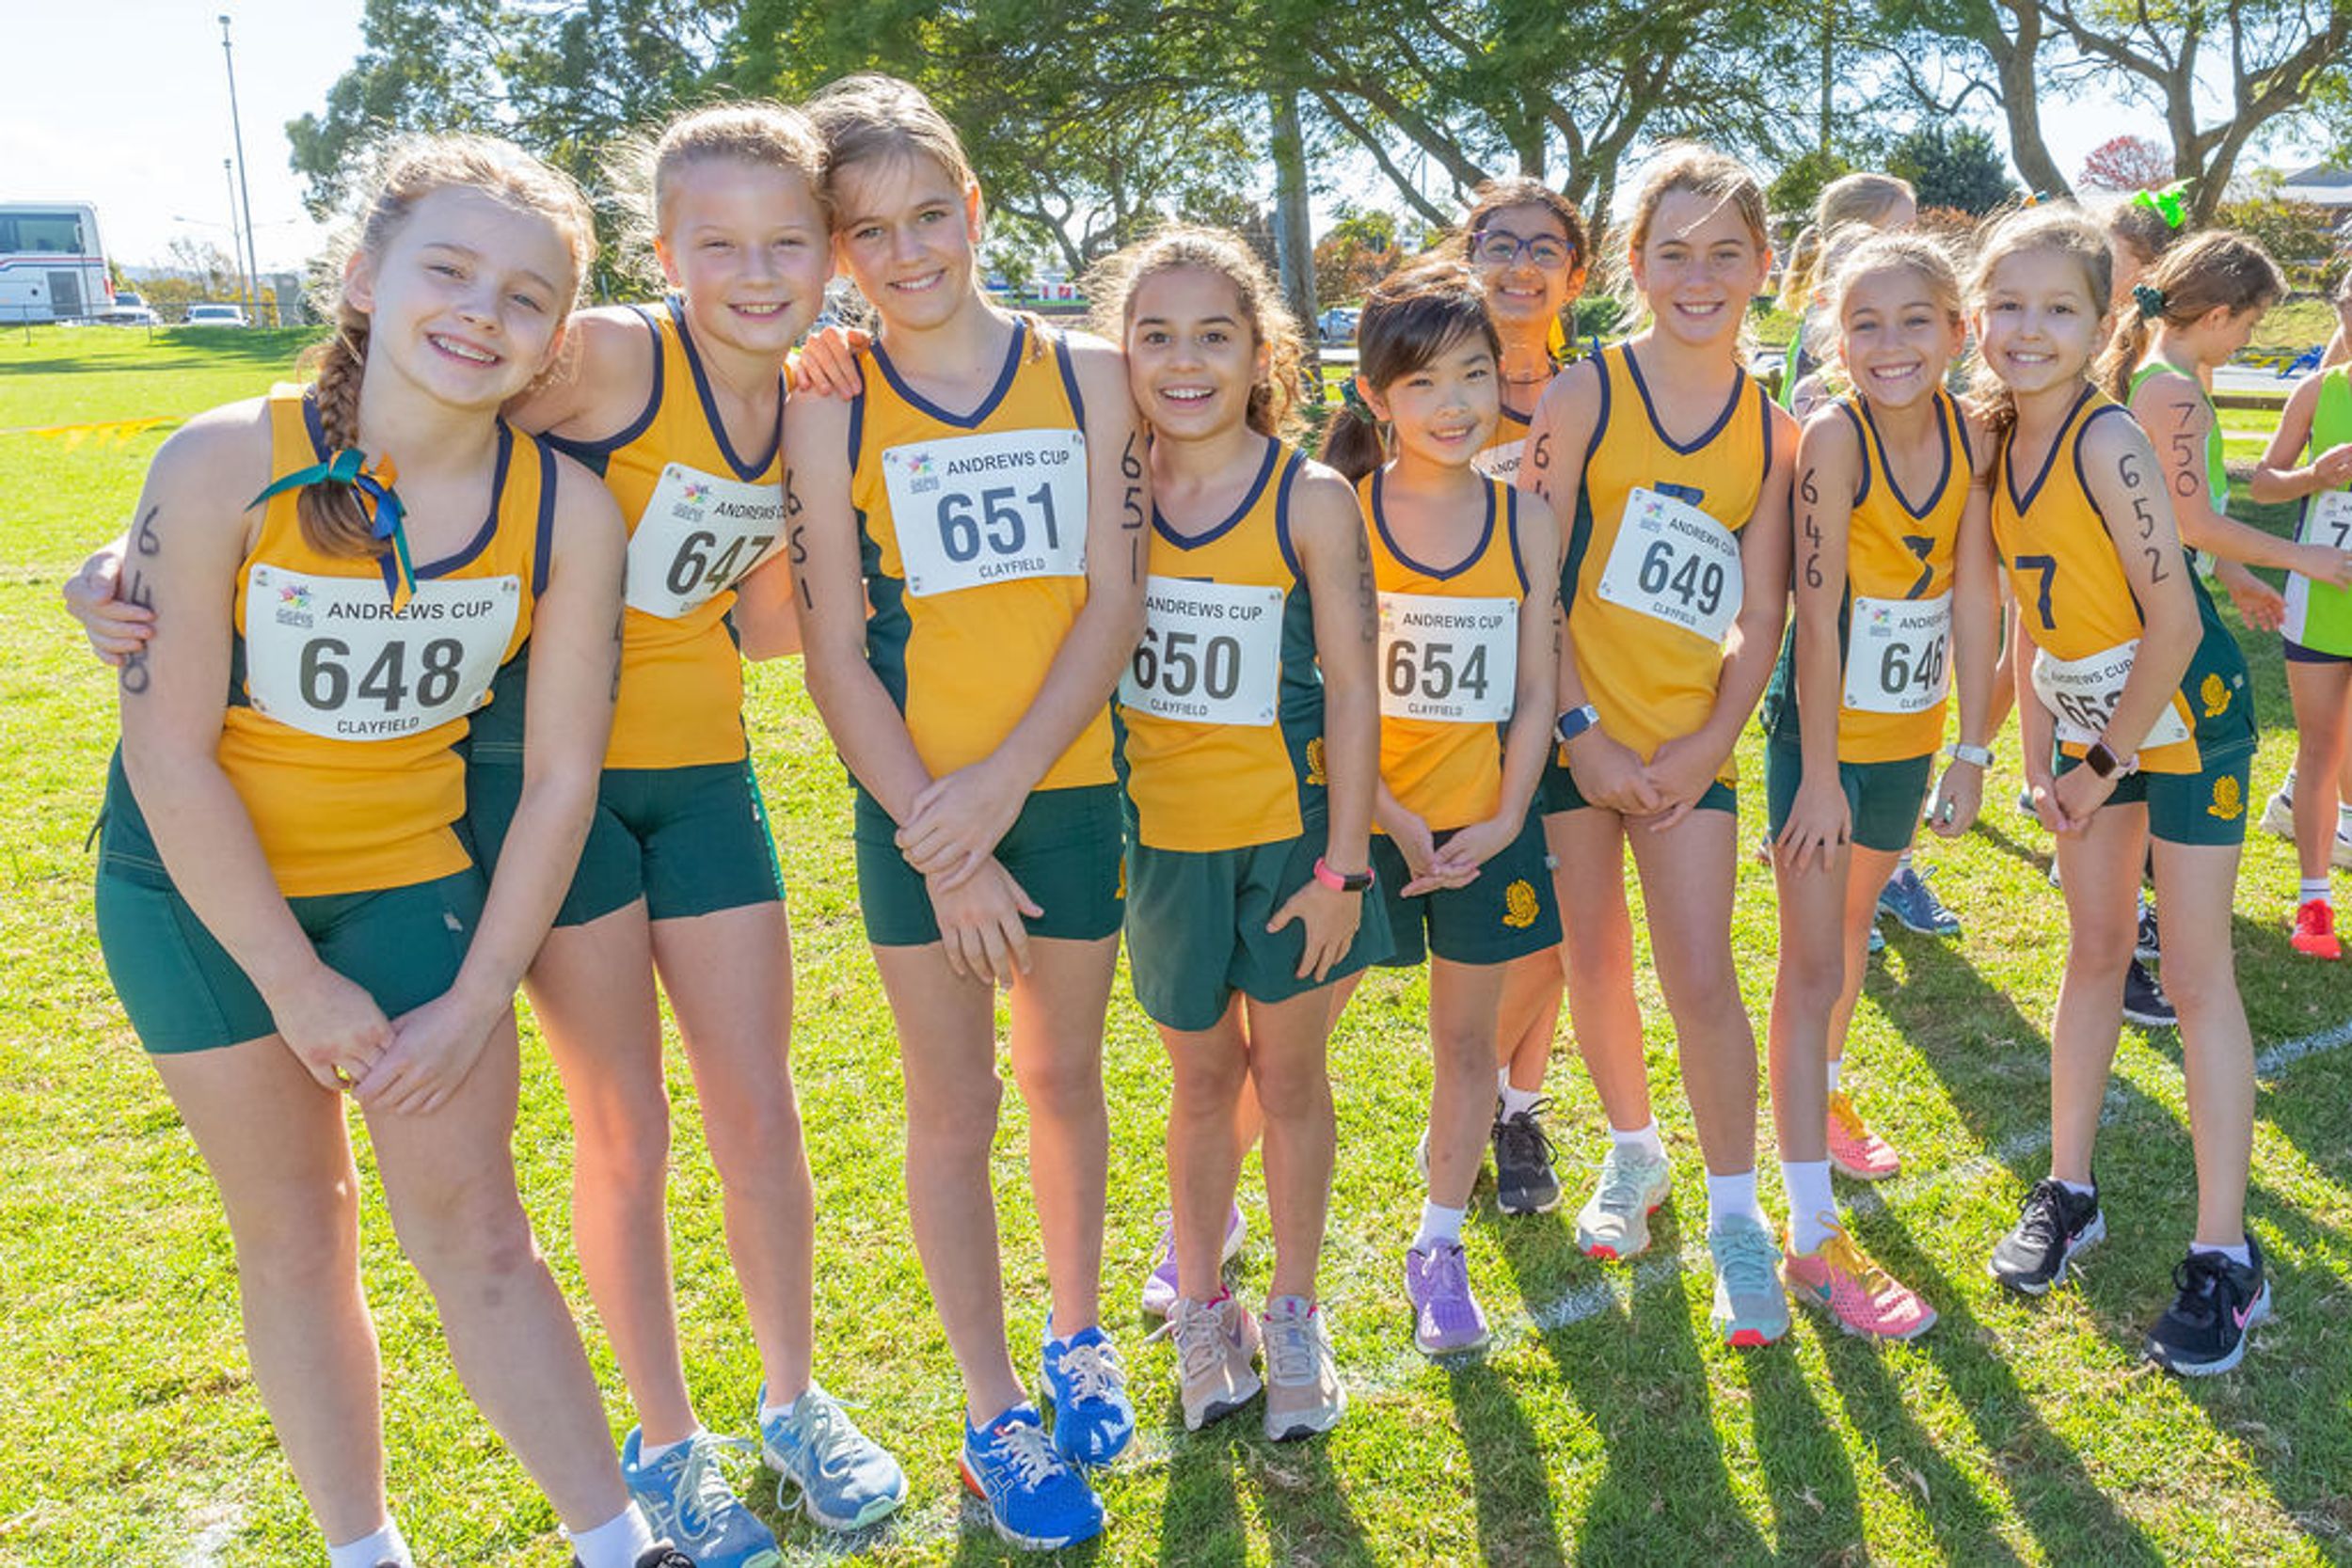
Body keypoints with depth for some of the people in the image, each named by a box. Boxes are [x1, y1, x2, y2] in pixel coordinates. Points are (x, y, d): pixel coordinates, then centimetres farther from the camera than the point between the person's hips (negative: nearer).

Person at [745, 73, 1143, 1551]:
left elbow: (1113, 605, -5)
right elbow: (836, 656, -5)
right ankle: (995, 1412, 23)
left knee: (1065, 1078, 15)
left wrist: (1001, 783, -14)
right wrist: (938, 838, -11)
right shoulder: (828, 410, -3)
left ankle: (1078, 1334, 38)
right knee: (952, 1108, 7)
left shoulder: (1085, 376, 0)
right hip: (917, 805, -1)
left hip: (1071, 787, 1)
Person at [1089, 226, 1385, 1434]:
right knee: (1202, 1077, 15)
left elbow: (1351, 688, -9)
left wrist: (1343, 863, -11)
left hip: (1287, 832, -2)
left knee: (1288, 1073, 12)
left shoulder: (1311, 500, -10)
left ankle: (1295, 1315, 31)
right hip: (1164, 835, 2)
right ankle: (1202, 1306, 35)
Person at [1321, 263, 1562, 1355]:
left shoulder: (1526, 522, 0)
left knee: (1467, 1035, 12)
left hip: (1484, 821, 3)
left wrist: (1504, 821, -9)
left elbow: (1534, 691, 2)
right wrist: (1392, 818, -14)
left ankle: (1439, 1248, 30)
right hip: (1364, 818, -2)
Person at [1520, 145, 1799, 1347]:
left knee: (1703, 980, -3)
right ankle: (1634, 1152, 35)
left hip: (1689, 742, 1)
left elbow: (1761, 615, 4)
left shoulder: (1772, 431, 2)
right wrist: (1579, 731, -12)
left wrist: (1710, 744, -7)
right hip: (1572, 729, -1)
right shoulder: (1584, 395, -5)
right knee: (1595, 966, 10)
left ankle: (1735, 1216, 14)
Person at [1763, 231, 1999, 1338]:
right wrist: (1819, 775, -19)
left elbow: (1975, 599, -4)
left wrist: (1970, 748, -4)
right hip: (1822, 728, -5)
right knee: (1813, 970, -4)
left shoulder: (1969, 437, -6)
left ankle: (1823, 1098, 50)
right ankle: (1812, 1241, -1)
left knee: (1854, 925, 25)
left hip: (1909, 733, 6)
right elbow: (1816, 615, -21)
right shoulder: (1833, 439, -20)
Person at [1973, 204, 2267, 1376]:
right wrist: (2040, 755, 3)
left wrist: (2109, 762, -14)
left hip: (2184, 710, -6)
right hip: (2087, 711, 7)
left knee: (2195, 974, -3)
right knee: (2094, 951, 14)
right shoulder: (1998, 443, -2)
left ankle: (2225, 1257, 7)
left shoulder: (2106, 441, -23)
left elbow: (2174, 620, -24)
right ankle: (2068, 1191, 27)